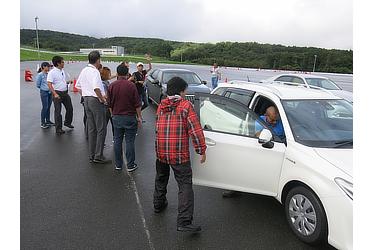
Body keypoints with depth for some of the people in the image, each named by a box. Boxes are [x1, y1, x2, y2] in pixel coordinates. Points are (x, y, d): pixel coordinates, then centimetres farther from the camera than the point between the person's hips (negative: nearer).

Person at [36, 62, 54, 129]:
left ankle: (48, 121, 24)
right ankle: (42, 123, 5)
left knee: (48, 107, 12)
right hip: (44, 92, -6)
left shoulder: (49, 74, 7)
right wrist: (43, 88, 4)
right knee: (45, 107, -4)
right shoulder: (40, 75, -10)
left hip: (50, 92, 6)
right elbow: (38, 85, -5)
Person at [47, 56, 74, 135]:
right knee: (58, 111, 0)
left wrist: (68, 82, 4)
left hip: (65, 92, 8)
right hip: (57, 93, -8)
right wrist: (55, 94, -28)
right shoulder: (52, 72, -14)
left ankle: (67, 122, 38)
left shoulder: (62, 71, 11)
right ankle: (58, 129, 9)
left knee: (70, 108, 15)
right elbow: (49, 84, -20)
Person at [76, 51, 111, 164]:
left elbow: (78, 86, 20)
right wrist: (102, 98, -16)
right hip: (95, 100, -9)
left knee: (91, 129, 13)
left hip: (86, 100, 9)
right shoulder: (95, 71, -15)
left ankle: (91, 155, 18)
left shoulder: (83, 71, 12)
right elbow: (96, 88, -29)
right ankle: (98, 156, 0)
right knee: (101, 129, -2)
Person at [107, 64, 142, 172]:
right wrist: (139, 117, 0)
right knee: (130, 141, 2)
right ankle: (130, 165, 9)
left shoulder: (112, 86, 1)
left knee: (117, 141, 11)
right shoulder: (131, 85, -10)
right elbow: (137, 104, -10)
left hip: (116, 117, 4)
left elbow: (109, 104, 8)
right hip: (130, 117, -3)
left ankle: (118, 164, 19)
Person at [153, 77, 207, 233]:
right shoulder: (185, 105, -8)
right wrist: (202, 150, -8)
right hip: (180, 154, -6)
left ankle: (158, 204, 45)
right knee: (185, 186, -3)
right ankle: (184, 222, -7)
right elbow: (195, 130, -13)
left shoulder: (161, 106, 9)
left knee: (161, 179, 27)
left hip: (161, 152, 6)